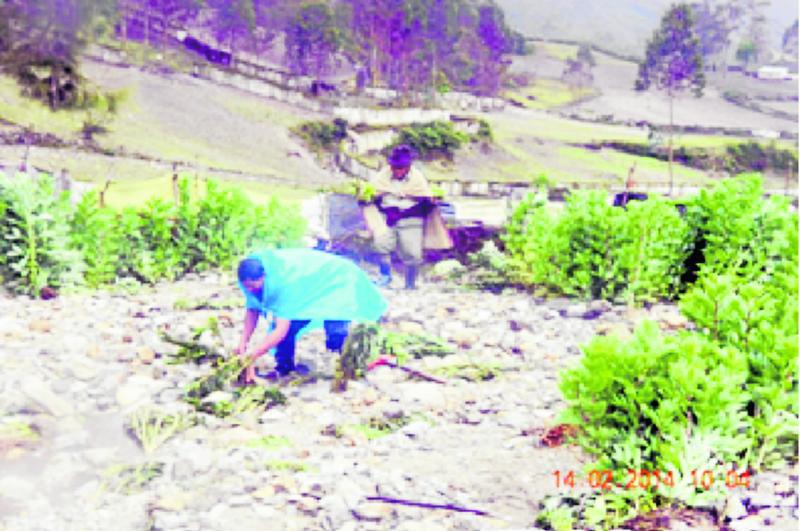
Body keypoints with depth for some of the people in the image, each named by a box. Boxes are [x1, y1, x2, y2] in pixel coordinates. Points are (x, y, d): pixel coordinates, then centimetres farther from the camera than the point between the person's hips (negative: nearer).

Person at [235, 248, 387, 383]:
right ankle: (284, 366, 8)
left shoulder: (283, 281, -41)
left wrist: (252, 354, -43)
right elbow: (252, 310, -6)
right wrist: (243, 342, -17)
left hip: (337, 282, -8)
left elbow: (281, 330, -41)